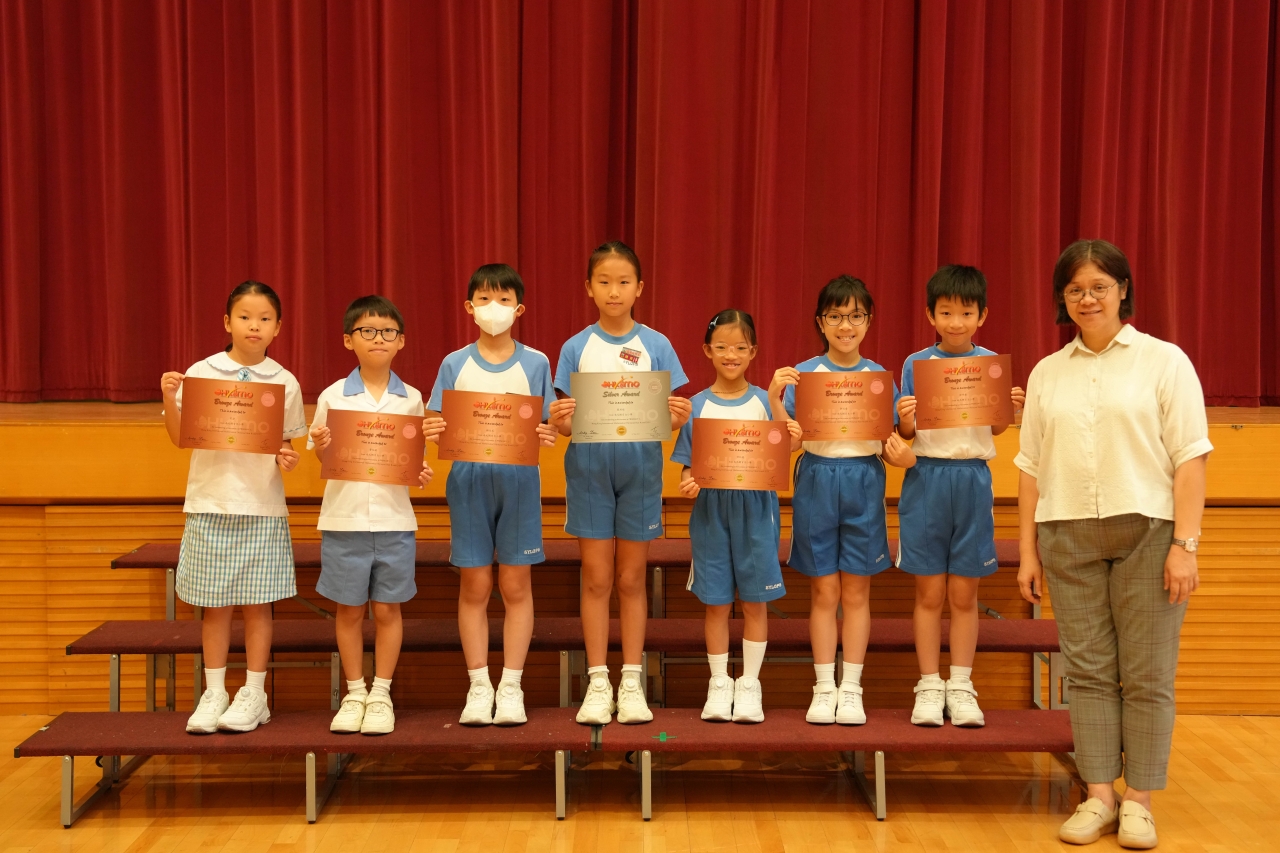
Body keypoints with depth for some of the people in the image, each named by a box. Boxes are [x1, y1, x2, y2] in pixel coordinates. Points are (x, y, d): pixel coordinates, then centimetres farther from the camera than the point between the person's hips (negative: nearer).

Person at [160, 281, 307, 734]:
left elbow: (289, 445, 10)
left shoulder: (284, 383, 3)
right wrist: (169, 398, -11)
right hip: (210, 502, 0)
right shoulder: (199, 374, 1)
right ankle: (213, 694, 17)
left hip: (263, 507, 0)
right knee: (215, 604, 6)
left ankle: (254, 695, 15)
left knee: (257, 603, 4)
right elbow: (180, 437, 4)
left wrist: (288, 460, -12)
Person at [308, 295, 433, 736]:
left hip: (394, 517, 0)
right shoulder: (332, 397, 1)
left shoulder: (410, 399, 4)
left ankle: (381, 694, 19)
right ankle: (354, 693, 23)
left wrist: (421, 474, -9)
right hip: (344, 517, 0)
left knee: (387, 609, 6)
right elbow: (324, 460, 5)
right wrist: (321, 447, -16)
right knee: (349, 609, 8)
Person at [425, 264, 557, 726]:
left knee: (515, 584, 4)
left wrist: (545, 438, -18)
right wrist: (433, 432, -18)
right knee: (474, 585, 5)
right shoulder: (454, 364, 5)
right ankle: (479, 686, 15)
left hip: (519, 479, 0)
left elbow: (545, 429, 3)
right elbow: (439, 428, 4)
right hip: (468, 479, 1)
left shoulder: (536, 363, 3)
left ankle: (511, 686, 13)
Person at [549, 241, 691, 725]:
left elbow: (670, 416, 1)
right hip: (589, 470, 0)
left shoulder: (656, 345, 3)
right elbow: (566, 423, 1)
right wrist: (558, 422, -21)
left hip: (640, 469, 0)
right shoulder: (576, 348, 3)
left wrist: (680, 417, -22)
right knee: (596, 578, 3)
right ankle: (597, 683, 12)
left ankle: (632, 683, 15)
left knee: (632, 578, 6)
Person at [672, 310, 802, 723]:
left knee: (755, 600, 5)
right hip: (710, 509, 0)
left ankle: (750, 684, 17)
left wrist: (791, 446, -19)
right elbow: (688, 465, 4)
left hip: (755, 508, 0)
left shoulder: (765, 401, 2)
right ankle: (719, 683, 19)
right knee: (716, 601, 6)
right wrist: (688, 485, -16)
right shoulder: (696, 406, 2)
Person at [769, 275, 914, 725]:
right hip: (817, 482, -1)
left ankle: (851, 689, 15)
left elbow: (888, 446, 5)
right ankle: (823, 689, 14)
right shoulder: (803, 375, 0)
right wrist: (775, 397, -19)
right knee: (824, 591, 4)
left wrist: (903, 456, -17)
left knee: (856, 591, 6)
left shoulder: (880, 377, 4)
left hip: (864, 484, 1)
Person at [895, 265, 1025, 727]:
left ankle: (961, 686, 15)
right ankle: (929, 687, 12)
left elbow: (996, 428, 5)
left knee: (964, 593, 6)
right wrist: (905, 422, -19)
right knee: (929, 592, 3)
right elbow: (906, 433, 2)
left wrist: (1010, 409, -15)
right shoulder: (916, 364, 2)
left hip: (973, 480, 1)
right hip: (926, 478, -1)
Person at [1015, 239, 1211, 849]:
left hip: (1147, 532, -3)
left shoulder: (1164, 361, 2)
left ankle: (1138, 801, 10)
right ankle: (1098, 797, 12)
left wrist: (1185, 544, -11)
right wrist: (1028, 551, 7)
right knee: (1088, 670, 4)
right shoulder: (1047, 374, 13)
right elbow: (1031, 467, 12)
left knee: (1146, 674, 1)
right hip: (1069, 536, 3)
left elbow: (1190, 456, -3)